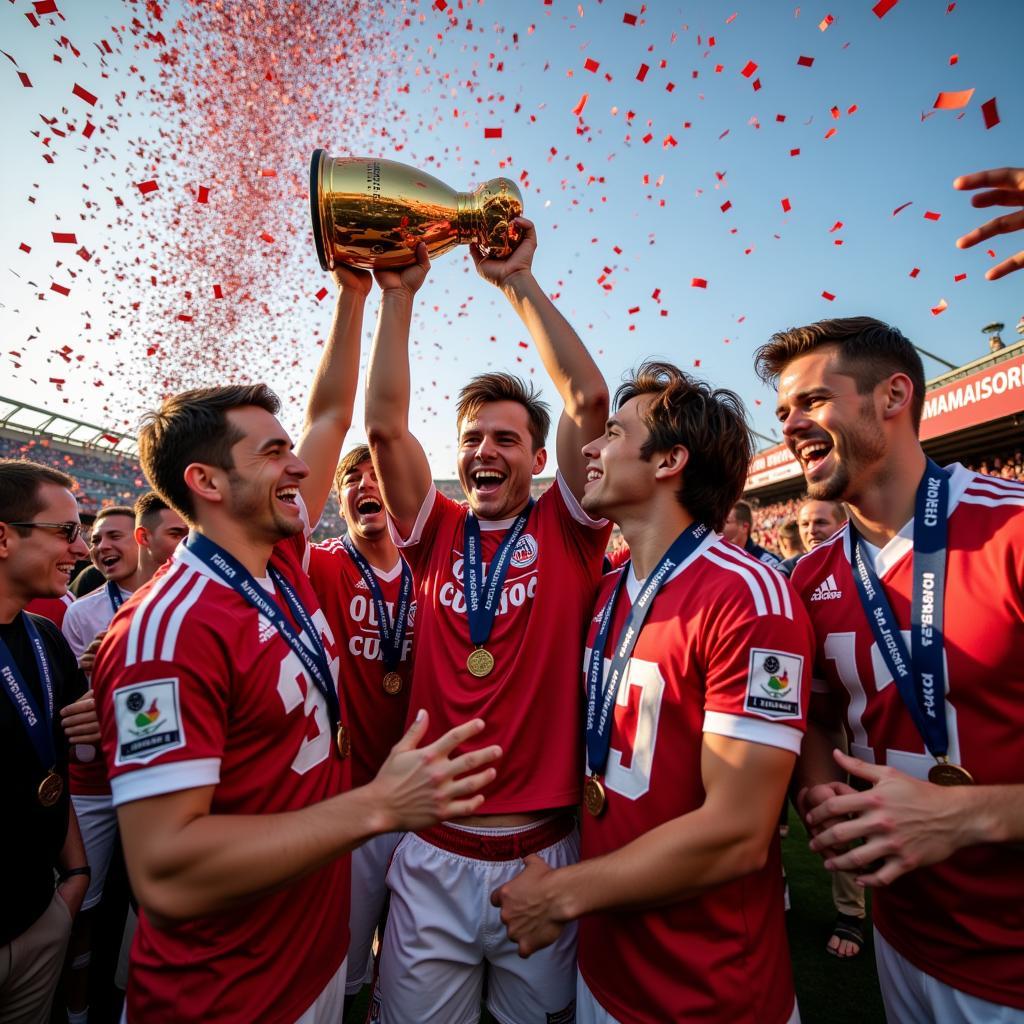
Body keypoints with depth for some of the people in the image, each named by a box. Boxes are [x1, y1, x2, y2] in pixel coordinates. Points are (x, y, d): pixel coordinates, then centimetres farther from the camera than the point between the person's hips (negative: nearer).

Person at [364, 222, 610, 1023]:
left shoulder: (566, 534, -2)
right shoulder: (437, 535, 3)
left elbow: (589, 398, -11)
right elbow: (385, 425, -6)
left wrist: (517, 280, -9)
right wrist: (398, 295, -7)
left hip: (544, 849, -1)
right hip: (431, 852, 2)